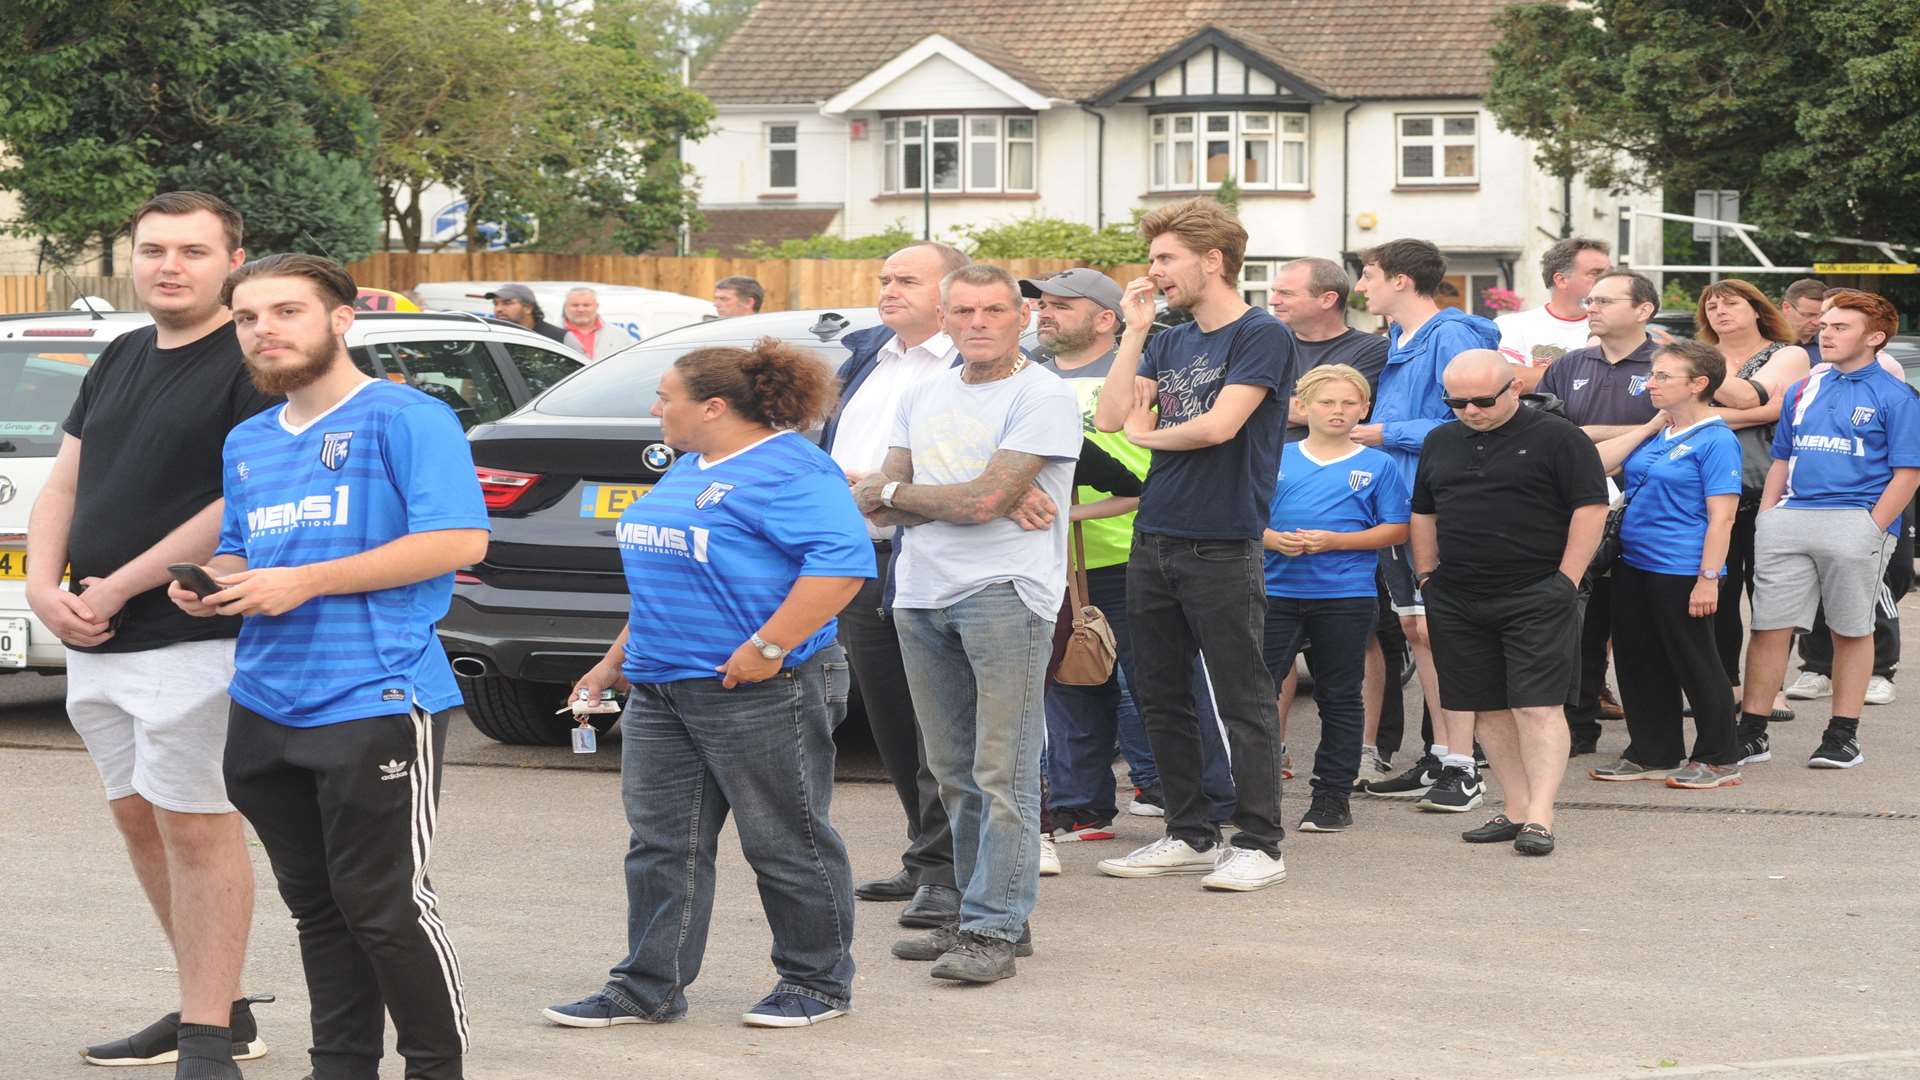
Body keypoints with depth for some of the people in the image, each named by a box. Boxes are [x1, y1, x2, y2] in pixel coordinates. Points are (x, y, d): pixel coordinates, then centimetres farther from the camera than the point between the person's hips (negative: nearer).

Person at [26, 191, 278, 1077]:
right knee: (139, 819, 13)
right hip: (97, 641, 9)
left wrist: (120, 587, -16)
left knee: (195, 827, -7)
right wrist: (45, 587, -2)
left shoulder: (251, 364, -9)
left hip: (192, 639, -9)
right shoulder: (119, 362, 16)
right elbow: (64, 485, 17)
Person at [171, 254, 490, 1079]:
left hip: (375, 702, -8)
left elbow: (459, 541, -17)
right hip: (266, 707, 8)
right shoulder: (247, 444, 18)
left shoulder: (406, 418, -7)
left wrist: (303, 583, -18)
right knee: (317, 908, 12)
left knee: (384, 906, -6)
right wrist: (211, 585, 3)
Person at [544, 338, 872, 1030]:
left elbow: (843, 561, -23)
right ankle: (648, 989, 13)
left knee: (784, 842, 1)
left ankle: (818, 983, 14)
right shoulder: (688, 469, 18)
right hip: (661, 686, 9)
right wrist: (619, 656, 24)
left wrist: (767, 647, -25)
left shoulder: (789, 469, -13)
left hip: (756, 689, -9)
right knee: (661, 841, 8)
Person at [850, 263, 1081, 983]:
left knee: (1001, 772, -8)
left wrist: (895, 491, 2)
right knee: (953, 773, 10)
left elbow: (985, 500, -14)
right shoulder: (922, 396, 17)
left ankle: (994, 929, -8)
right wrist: (957, 501, -8)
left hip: (1005, 592, -7)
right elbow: (876, 504, 10)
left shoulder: (1042, 396, -5)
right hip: (921, 597, 7)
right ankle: (978, 913, 18)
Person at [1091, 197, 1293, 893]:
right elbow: (1110, 418, 5)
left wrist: (1148, 433, 0)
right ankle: (1189, 835, 21)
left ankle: (1259, 845, 1)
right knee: (1161, 700, 12)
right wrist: (1134, 331, 1)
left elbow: (1219, 425, -18)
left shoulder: (1262, 335, -7)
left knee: (1243, 702, -4)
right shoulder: (1169, 343, 15)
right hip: (1154, 541, 8)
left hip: (1222, 548, -8)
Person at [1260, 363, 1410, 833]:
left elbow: (1396, 529, -1)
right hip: (1277, 588, 1)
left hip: (1345, 595, -1)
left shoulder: (1377, 465, 3)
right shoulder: (1275, 459, 8)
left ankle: (1333, 795, 14)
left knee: (1339, 697, 6)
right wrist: (1271, 539, -11)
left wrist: (1334, 541, -13)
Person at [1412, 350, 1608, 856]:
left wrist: (1566, 581, -11)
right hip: (1457, 600, 6)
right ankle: (1516, 809, 13)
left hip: (1536, 599, -6)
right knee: (1488, 708, 6)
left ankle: (1539, 817, -12)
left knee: (1538, 705, -10)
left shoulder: (1558, 438, -4)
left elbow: (1590, 508, -7)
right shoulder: (1440, 443, 14)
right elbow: (1424, 513, 22)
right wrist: (1427, 577, 15)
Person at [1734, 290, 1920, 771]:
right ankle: (1751, 733, 6)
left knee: (1852, 630, 5)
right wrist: (1766, 519, 10)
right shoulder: (1802, 392, 15)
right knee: (1768, 627, 1)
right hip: (1790, 517, 5)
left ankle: (1843, 735, 13)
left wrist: (1871, 530, -12)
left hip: (1856, 520, -5)